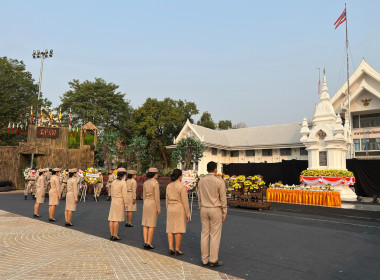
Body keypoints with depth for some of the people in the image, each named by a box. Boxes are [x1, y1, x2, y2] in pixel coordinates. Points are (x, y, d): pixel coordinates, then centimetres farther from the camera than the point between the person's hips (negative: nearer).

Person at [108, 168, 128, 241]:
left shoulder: (114, 182, 7)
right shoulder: (123, 183, -12)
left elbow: (112, 193, 12)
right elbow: (124, 194, -13)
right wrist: (125, 204, -6)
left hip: (113, 201, 6)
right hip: (120, 201, -6)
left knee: (112, 219, 7)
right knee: (117, 219, -2)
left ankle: (112, 235, 14)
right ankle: (115, 236, 3)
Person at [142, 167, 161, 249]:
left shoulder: (145, 183, 7)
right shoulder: (155, 183, -14)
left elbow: (144, 196, 12)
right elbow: (157, 197, -15)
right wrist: (159, 209, -9)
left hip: (146, 203, 7)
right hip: (153, 204, -7)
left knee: (145, 224, 9)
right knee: (152, 225, 1)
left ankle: (145, 242, 11)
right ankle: (149, 243, 5)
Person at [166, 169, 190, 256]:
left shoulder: (169, 186, 4)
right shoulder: (181, 186, -14)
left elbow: (167, 200, 10)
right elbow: (185, 201, -14)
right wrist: (188, 214, -7)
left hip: (171, 209, 6)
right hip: (180, 209, -6)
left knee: (170, 229, 10)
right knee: (179, 230, 1)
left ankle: (171, 248, 9)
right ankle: (177, 249, 6)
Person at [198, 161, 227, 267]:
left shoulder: (201, 181, 2)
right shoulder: (219, 181, -12)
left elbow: (199, 197, 8)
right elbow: (223, 199, -10)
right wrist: (224, 213, -2)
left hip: (204, 209, 5)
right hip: (215, 210, -5)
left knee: (204, 234, 11)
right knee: (215, 235, 4)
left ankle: (204, 259, 19)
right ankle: (213, 260, 11)